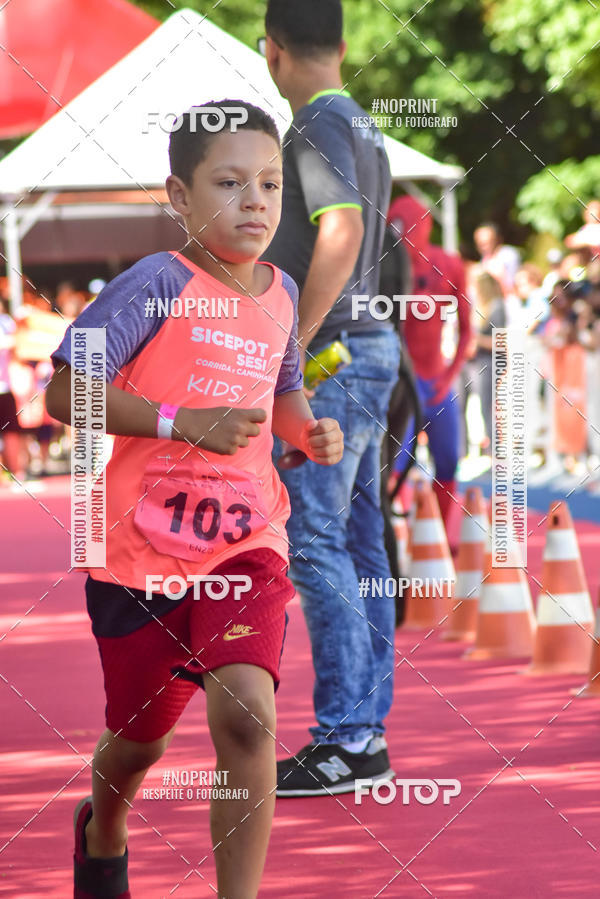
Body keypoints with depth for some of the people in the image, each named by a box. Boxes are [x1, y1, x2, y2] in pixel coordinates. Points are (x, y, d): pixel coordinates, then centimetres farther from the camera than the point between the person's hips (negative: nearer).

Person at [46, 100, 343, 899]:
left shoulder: (280, 294, 6)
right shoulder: (158, 285, -13)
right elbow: (66, 391, -17)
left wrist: (309, 430, 3)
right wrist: (183, 422, -24)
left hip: (245, 541, 3)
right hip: (142, 543, -3)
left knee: (246, 714, -20)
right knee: (139, 736, 14)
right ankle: (103, 834, 49)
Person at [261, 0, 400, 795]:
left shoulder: (319, 126, -13)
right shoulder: (364, 130, 16)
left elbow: (341, 235, -25)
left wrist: (292, 346, -22)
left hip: (330, 356, -10)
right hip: (370, 344, 10)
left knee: (316, 543, -10)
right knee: (359, 544, 10)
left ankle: (346, 740, -12)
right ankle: (364, 729, 13)